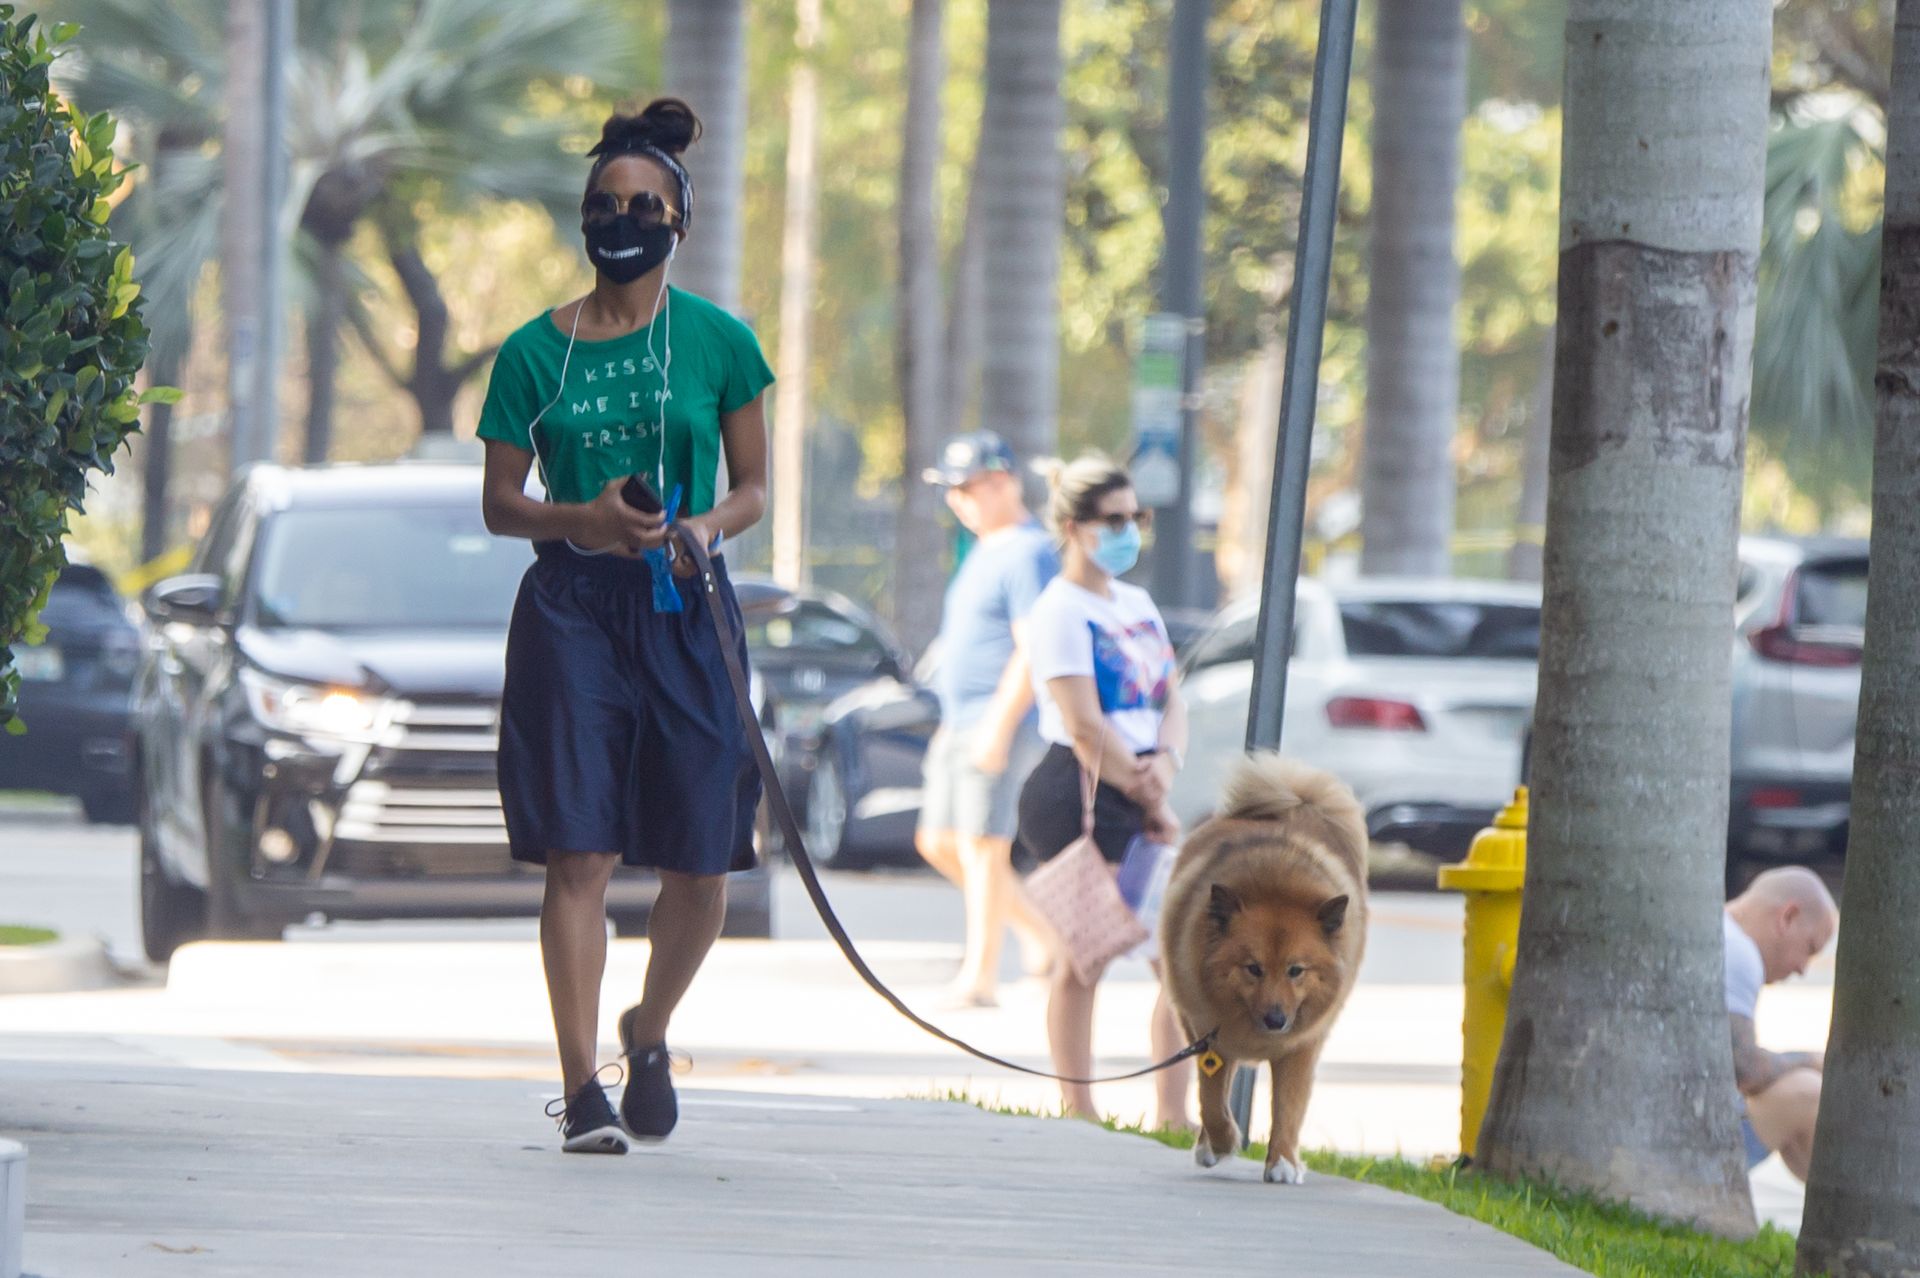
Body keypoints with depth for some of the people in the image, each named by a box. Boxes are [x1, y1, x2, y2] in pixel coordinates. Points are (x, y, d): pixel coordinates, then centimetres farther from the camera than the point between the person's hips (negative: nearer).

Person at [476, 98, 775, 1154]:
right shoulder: (535, 352, 5)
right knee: (578, 852, -10)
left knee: (699, 862, 1)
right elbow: (500, 503, 8)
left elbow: (753, 486, 10)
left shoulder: (719, 343, 5)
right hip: (571, 611, -1)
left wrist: (709, 526, -12)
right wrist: (584, 520, -12)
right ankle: (581, 1087, -9)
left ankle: (649, 1031, 29)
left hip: (685, 614, 1)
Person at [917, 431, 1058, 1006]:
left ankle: (978, 978, -5)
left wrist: (999, 725, -24)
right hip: (962, 723, 10)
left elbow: (1033, 651, -20)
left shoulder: (1027, 553, -13)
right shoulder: (985, 550, 19)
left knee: (983, 846, -9)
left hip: (1002, 722, -10)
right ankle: (1036, 928, 19)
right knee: (939, 843, 10)